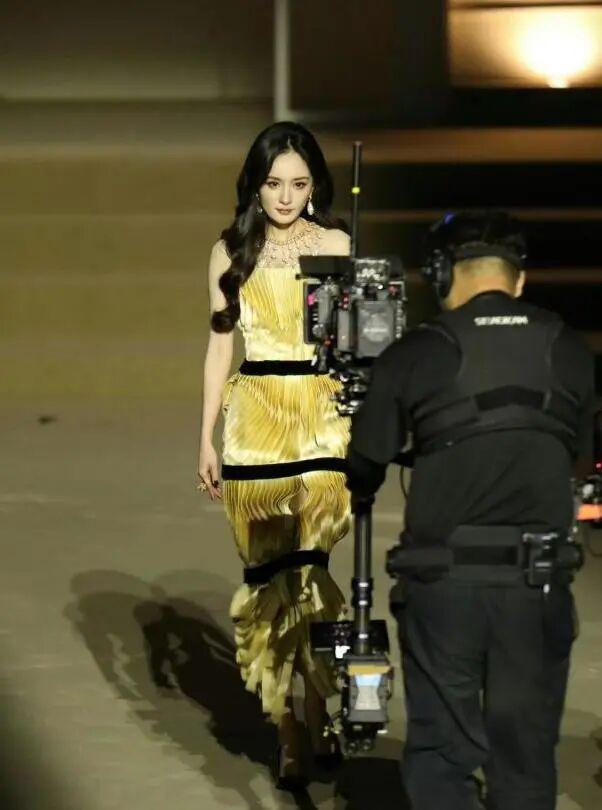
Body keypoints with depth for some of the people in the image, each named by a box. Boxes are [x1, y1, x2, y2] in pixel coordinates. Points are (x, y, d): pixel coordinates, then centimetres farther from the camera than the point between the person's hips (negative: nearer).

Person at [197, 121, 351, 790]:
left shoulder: (337, 246, 4)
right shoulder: (231, 253, 8)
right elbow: (219, 346, 11)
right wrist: (206, 439, 7)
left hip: (323, 415, -1)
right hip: (255, 419, 1)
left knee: (307, 566, -11)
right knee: (266, 572, 0)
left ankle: (311, 719, 2)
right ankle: (293, 731, 6)